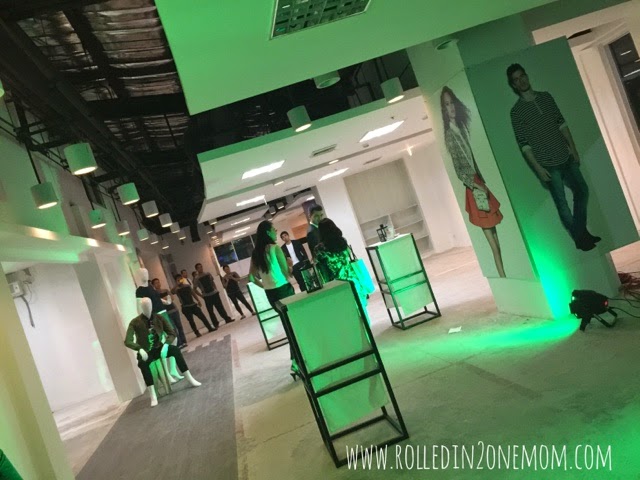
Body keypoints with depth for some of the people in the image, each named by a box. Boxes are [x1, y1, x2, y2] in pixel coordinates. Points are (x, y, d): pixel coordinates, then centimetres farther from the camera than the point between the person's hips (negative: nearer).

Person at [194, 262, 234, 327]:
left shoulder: (208, 274, 5)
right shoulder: (196, 278, -7)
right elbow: (194, 289, -3)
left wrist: (215, 289, 8)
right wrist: (201, 295, -6)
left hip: (214, 293, 3)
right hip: (206, 296, -3)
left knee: (220, 307, 6)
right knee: (210, 311, 0)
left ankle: (227, 319, 15)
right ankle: (216, 324, 8)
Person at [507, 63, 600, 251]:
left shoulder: (546, 96, 7)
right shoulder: (516, 111, -9)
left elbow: (561, 123, 11)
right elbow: (523, 143, -11)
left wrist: (573, 148, 7)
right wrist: (538, 168, -14)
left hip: (567, 157, 6)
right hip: (549, 165, -6)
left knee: (582, 191, 13)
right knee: (562, 203, 2)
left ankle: (583, 231, 29)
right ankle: (579, 239, 16)